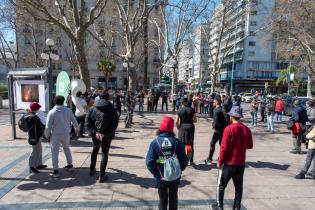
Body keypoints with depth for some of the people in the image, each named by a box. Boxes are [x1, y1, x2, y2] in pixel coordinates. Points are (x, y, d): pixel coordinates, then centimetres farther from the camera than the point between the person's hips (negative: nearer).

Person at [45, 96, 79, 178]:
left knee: (55, 152, 4)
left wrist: (47, 135, 3)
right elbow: (74, 121, 6)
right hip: (66, 134, 4)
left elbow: (48, 126, -12)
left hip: (55, 135, -3)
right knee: (67, 148, 24)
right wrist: (77, 128, 26)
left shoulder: (52, 112, -13)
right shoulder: (68, 110, -4)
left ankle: (56, 171, 2)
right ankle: (70, 164, 36)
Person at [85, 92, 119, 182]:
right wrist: (105, 133, -18)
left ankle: (92, 170, 40)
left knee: (95, 150, 26)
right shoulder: (112, 110, -8)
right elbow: (115, 124, -16)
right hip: (107, 135, -3)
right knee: (105, 153, 10)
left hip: (95, 134, 3)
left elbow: (87, 122, -9)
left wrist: (95, 132, -14)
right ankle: (102, 176, 12)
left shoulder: (92, 108, -2)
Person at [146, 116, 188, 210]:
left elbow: (149, 162, -16)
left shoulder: (155, 142, -15)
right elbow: (184, 160, -9)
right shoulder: (177, 142, -11)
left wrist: (155, 173, 1)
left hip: (160, 178, -1)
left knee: (163, 200, 17)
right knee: (173, 200, 22)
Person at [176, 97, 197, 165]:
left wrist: (178, 128, 8)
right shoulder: (191, 109, -1)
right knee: (190, 145, 11)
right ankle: (191, 161, 19)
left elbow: (176, 122, -7)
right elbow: (195, 120, 1)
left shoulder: (179, 111, -5)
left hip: (182, 127, -1)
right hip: (190, 127, 2)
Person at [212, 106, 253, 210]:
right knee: (239, 186, 15)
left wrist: (220, 161, -8)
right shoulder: (246, 129, -3)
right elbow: (249, 146, 8)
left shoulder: (229, 129, -18)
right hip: (241, 163, 5)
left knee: (221, 185, 12)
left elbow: (224, 148, -18)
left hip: (228, 163, -4)